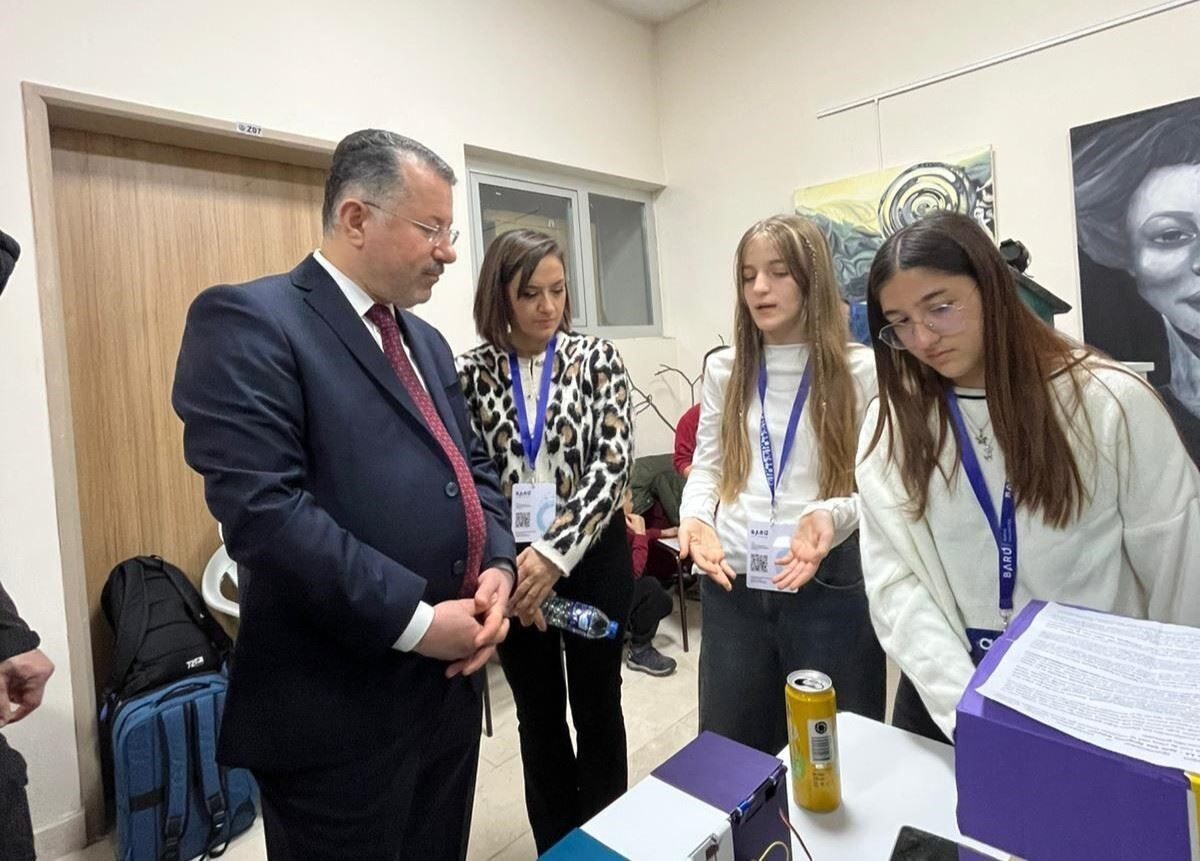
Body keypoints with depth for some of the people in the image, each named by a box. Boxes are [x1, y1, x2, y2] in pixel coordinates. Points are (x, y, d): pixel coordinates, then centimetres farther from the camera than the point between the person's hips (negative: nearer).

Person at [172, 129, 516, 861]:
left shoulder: (426, 341, 13)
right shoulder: (249, 321, -12)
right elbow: (261, 507, -22)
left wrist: (498, 566, -4)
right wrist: (414, 621, -20)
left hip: (450, 683, 8)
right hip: (339, 709, -7)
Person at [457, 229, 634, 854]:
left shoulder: (596, 359, -5)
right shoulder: (471, 373, -3)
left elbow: (613, 464, -13)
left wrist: (555, 552, -22)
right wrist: (505, 565, -15)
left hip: (592, 559, -1)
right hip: (511, 569, 1)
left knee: (597, 704, 15)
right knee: (538, 714, 17)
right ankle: (556, 846, 39)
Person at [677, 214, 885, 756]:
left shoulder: (860, 369, -3)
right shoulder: (724, 370, 7)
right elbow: (707, 467, 9)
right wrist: (696, 518, -10)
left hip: (829, 585, -2)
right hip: (732, 584, 3)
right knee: (728, 751, 17)